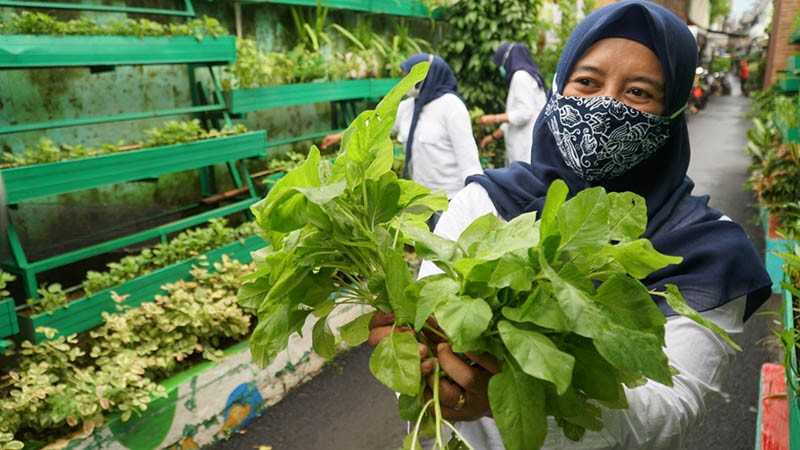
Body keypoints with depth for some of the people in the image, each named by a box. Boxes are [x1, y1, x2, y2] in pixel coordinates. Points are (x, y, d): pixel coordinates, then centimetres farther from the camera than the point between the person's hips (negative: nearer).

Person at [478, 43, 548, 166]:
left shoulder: (521, 76, -8)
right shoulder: (528, 75, 21)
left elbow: (524, 113, -16)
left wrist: (495, 119, -7)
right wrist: (494, 135, 24)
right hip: (525, 146, 9)